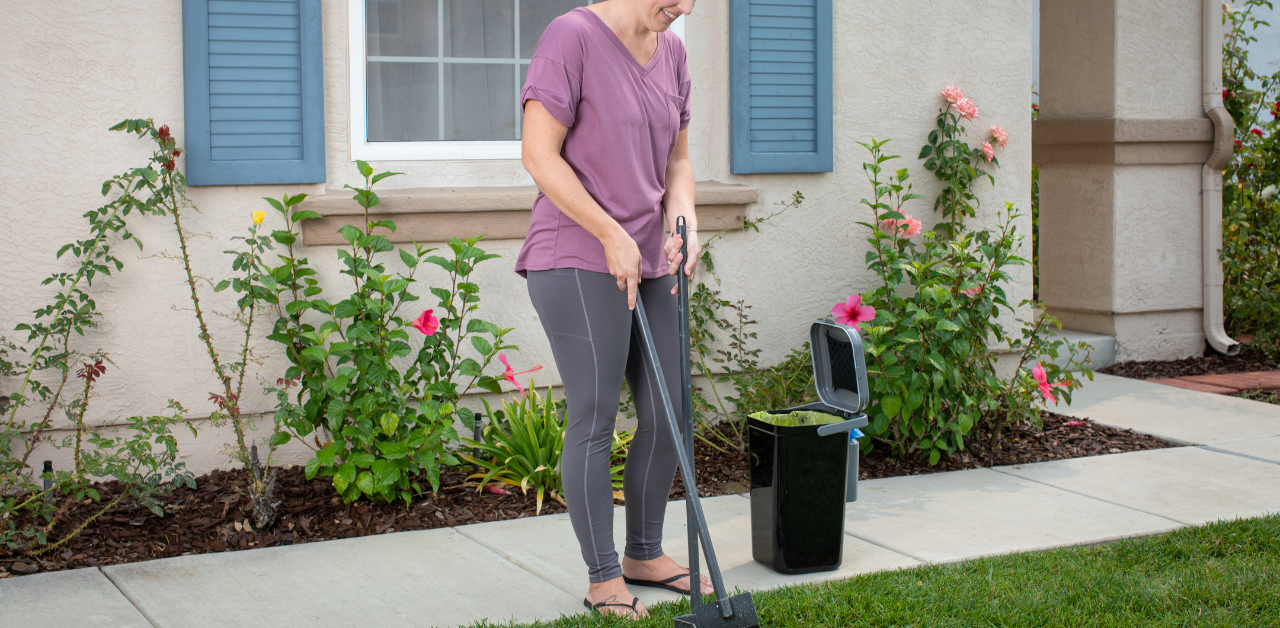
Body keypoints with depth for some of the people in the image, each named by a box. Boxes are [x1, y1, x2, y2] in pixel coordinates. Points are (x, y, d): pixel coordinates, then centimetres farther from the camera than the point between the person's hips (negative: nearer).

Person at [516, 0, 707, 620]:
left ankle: (645, 555, 27)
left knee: (668, 415, 10)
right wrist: (613, 236, -16)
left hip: (650, 266, 8)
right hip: (578, 264, -8)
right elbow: (540, 156, -15)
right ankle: (604, 580, 9)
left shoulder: (670, 52, 10)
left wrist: (681, 226, -3)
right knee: (594, 421, -2)